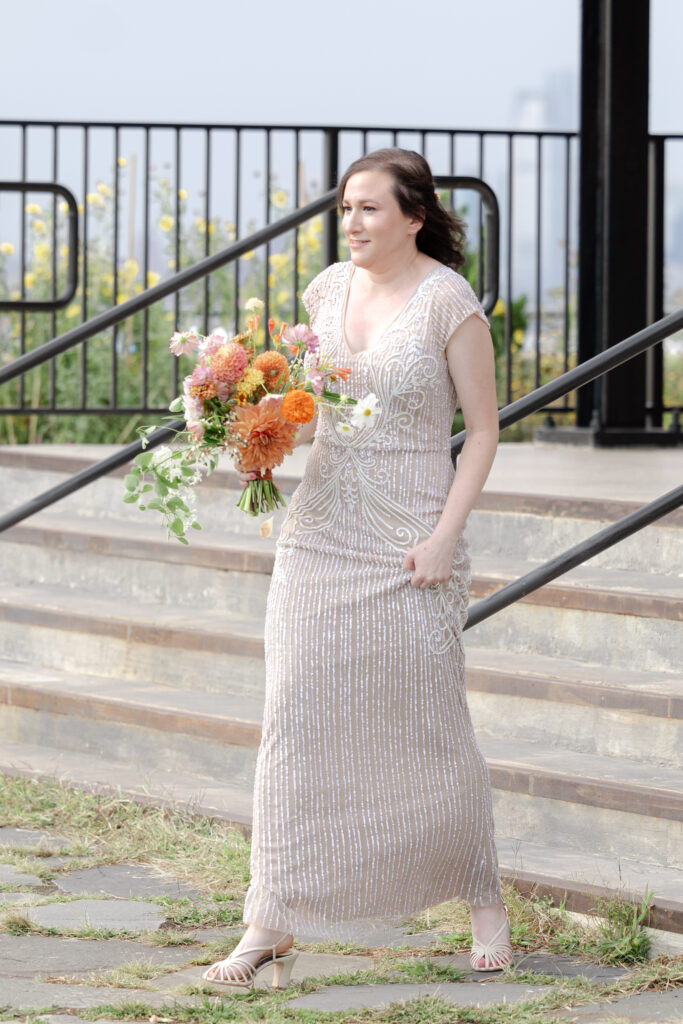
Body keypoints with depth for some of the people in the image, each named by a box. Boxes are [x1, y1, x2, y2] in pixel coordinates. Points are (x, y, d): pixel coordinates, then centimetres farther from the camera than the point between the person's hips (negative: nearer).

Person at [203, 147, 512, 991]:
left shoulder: (448, 302, -9)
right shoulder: (327, 290, 7)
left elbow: (483, 429, -6)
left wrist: (444, 538, -14)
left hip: (409, 546, -5)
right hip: (320, 533, 5)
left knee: (428, 723, 3)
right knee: (294, 717, -2)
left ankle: (484, 896, 25)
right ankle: (272, 925, 1)